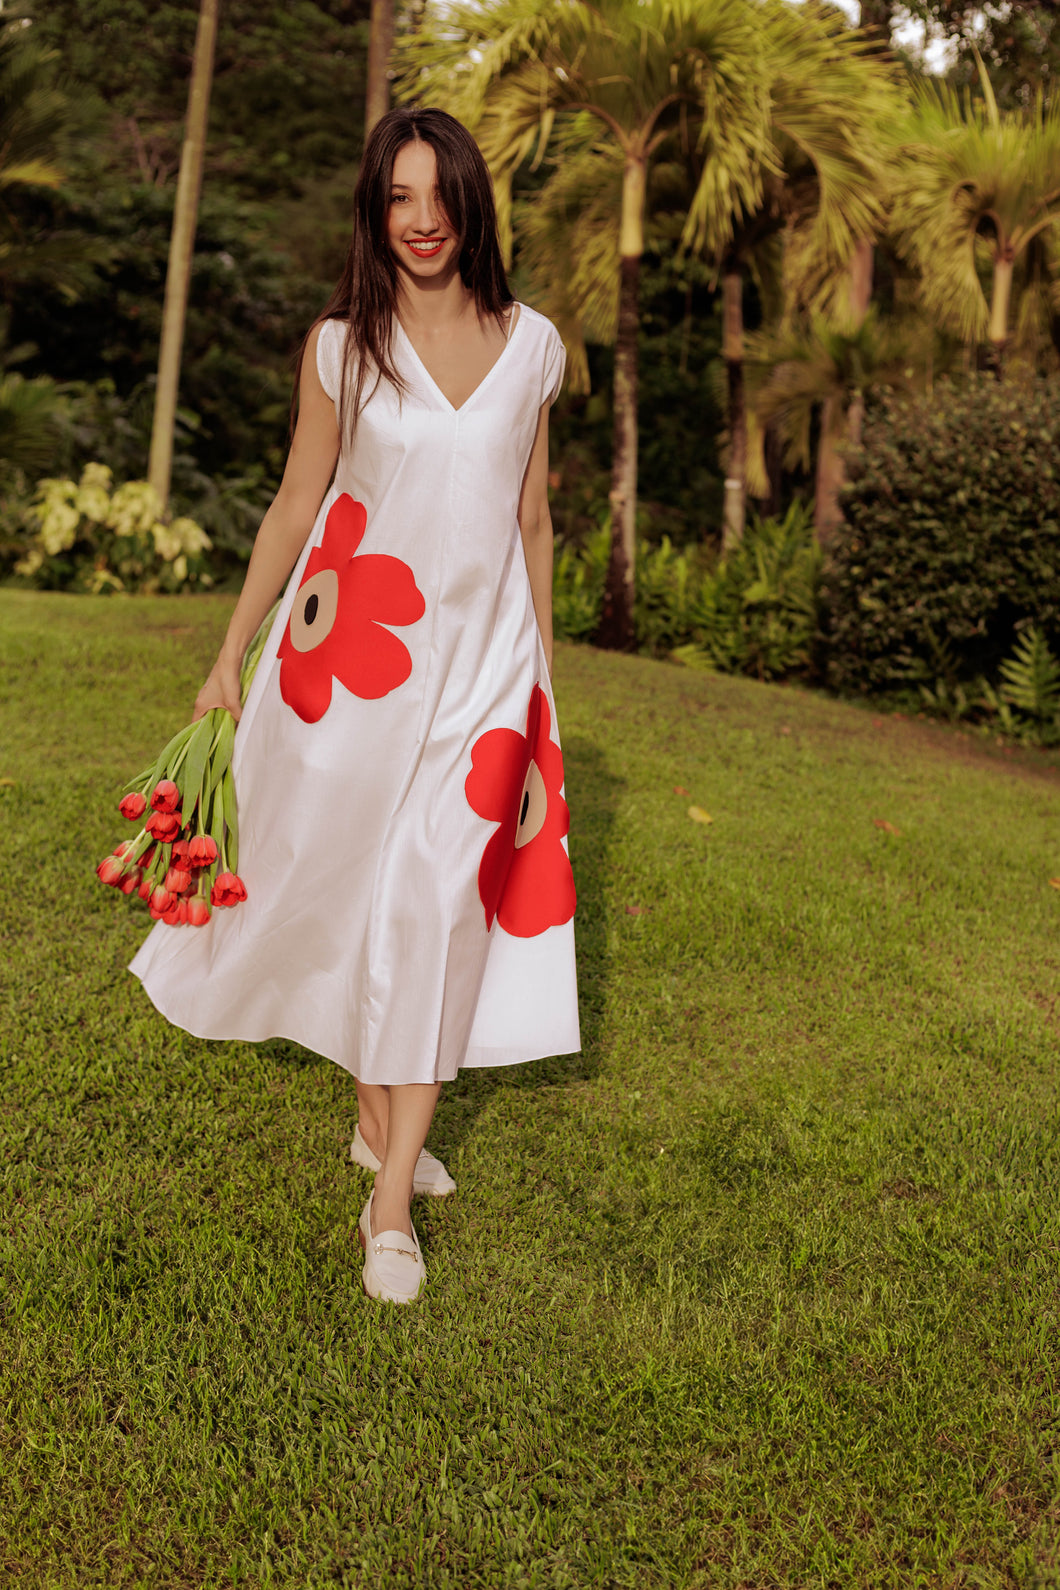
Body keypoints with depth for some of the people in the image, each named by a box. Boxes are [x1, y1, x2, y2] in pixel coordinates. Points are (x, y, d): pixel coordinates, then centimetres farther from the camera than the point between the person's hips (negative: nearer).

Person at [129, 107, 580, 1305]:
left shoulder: (531, 345, 6)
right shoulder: (341, 345, 1)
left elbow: (532, 516, 13)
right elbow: (295, 504, 6)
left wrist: (544, 666, 15)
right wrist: (230, 655, 5)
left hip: (481, 654, 1)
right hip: (356, 653, -1)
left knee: (441, 901, -3)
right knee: (350, 888, 7)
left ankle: (392, 1194, 6)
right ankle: (381, 1119, 30)